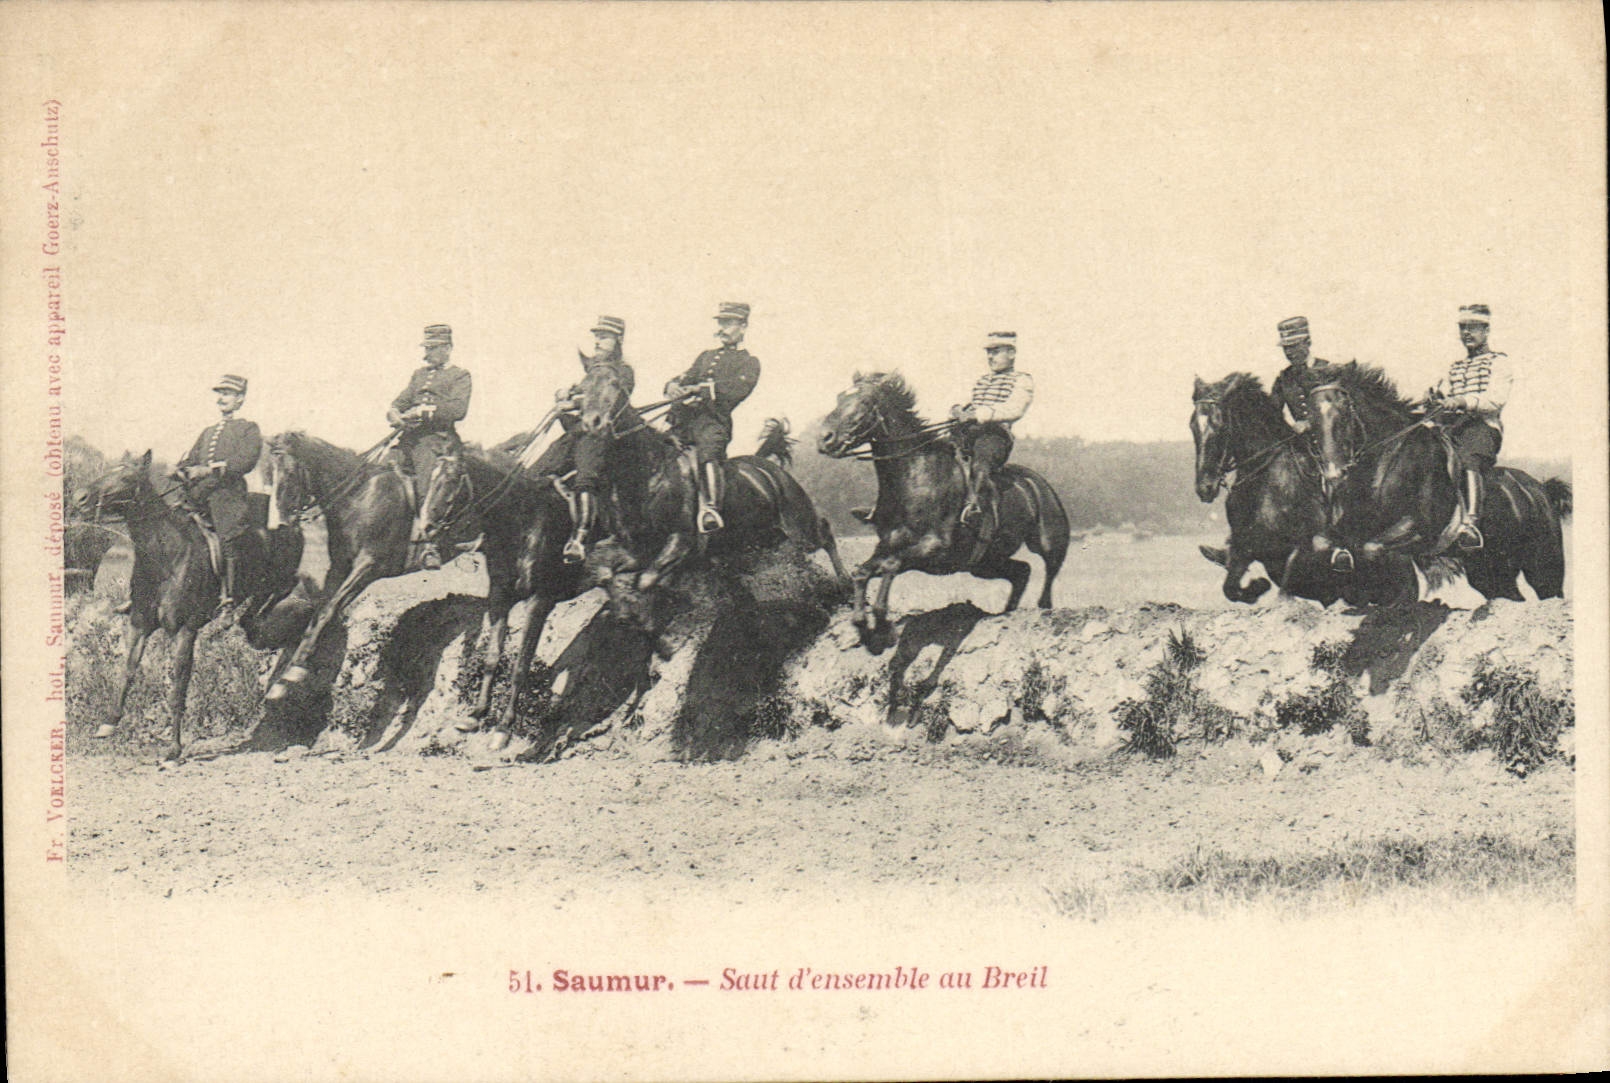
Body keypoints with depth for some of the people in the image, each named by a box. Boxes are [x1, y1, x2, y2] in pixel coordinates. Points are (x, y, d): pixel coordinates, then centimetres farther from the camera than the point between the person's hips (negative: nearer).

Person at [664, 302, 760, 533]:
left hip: (713, 420, -7)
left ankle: (711, 509, -49)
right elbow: (686, 378, 20)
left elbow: (738, 388, -5)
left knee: (708, 449, -36)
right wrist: (674, 386, -5)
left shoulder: (749, 363, 13)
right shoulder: (706, 356, 31)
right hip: (684, 418, 7)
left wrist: (700, 389, -13)